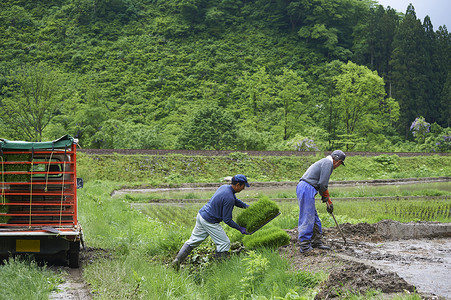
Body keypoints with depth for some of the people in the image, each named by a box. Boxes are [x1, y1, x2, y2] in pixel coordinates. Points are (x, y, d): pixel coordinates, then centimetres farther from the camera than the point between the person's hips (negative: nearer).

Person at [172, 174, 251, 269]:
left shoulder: (224, 187, 7)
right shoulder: (229, 198, -22)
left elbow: (236, 201, 26)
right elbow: (227, 220, -17)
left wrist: (247, 207, 19)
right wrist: (240, 228, -7)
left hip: (201, 215, 9)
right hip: (210, 222, -9)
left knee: (193, 241, 16)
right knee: (224, 243, 1)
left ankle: (177, 261, 15)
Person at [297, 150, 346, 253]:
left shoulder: (324, 162, 28)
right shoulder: (328, 162, -5)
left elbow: (323, 184, 34)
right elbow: (323, 183, -12)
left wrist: (329, 202, 35)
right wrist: (325, 196, 6)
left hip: (302, 187, 10)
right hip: (307, 189, -10)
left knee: (314, 218, 16)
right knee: (307, 219, -8)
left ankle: (316, 242, 23)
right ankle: (305, 247, -7)